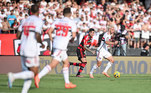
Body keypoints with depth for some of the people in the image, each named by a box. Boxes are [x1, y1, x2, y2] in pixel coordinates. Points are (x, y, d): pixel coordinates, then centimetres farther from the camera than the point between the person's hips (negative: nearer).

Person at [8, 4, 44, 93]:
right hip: (32, 50, -7)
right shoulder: (38, 21, -6)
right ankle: (13, 76, -20)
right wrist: (42, 43, 3)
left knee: (31, 72, 14)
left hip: (23, 49, 7)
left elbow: (18, 35, 10)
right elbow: (37, 36, -16)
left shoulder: (25, 21, 14)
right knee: (34, 73, -1)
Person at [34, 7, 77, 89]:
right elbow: (74, 35, -5)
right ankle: (38, 77, -26)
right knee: (53, 64, -13)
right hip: (61, 47, -7)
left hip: (55, 44, 7)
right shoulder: (72, 23, -2)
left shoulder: (57, 21, 10)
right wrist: (72, 40, 17)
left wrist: (52, 40, 17)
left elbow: (49, 31, 3)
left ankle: (67, 83, 23)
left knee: (66, 63, 20)